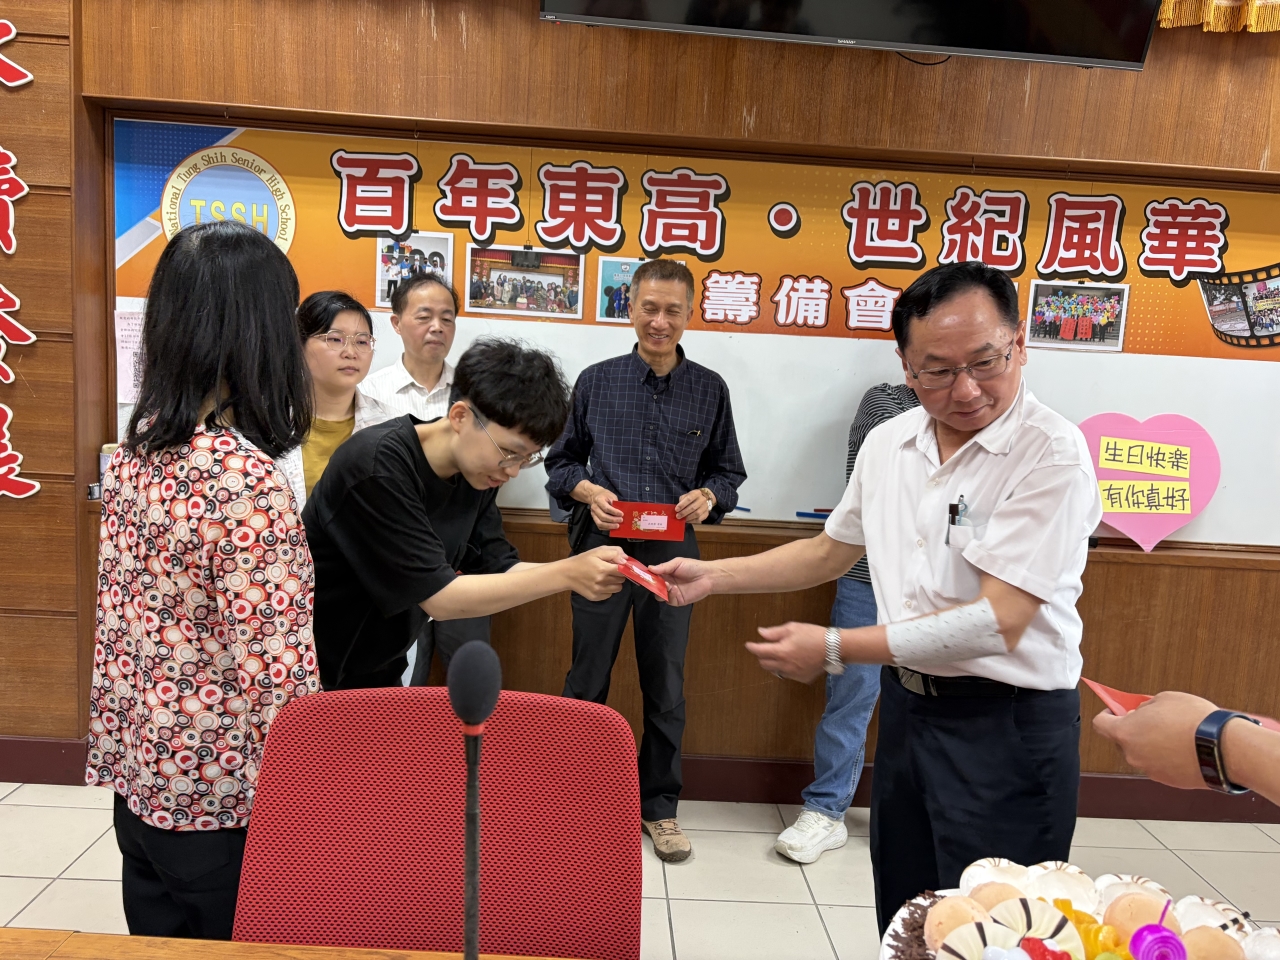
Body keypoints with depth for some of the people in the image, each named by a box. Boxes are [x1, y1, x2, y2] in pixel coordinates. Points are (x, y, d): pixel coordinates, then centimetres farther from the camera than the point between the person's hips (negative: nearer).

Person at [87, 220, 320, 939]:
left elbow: (127, 616, 8)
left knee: (159, 935, 24)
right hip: (219, 798, -7)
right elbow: (272, 668, -24)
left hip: (135, 770, 7)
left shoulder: (135, 450, -2)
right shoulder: (249, 478, -26)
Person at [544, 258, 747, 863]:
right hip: (603, 546, 0)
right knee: (587, 681, 11)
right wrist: (589, 491, -11)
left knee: (666, 688, 10)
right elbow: (562, 460, 9)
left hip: (672, 553, 1)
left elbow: (728, 470, 10)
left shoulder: (710, 390, 4)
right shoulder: (596, 382, 3)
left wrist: (707, 496, -11)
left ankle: (659, 805, 29)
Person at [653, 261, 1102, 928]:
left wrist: (835, 649, -21)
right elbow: (832, 550, 15)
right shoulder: (887, 443, 2)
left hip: (1007, 727, -6)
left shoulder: (1051, 455, -19)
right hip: (905, 706, 6)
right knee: (902, 926, 21)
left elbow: (998, 622, -24)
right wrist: (712, 577, 8)